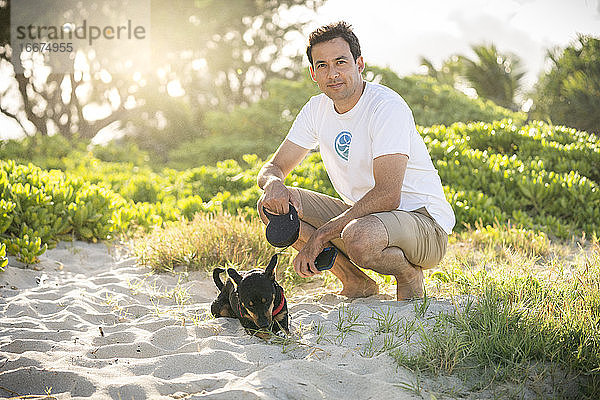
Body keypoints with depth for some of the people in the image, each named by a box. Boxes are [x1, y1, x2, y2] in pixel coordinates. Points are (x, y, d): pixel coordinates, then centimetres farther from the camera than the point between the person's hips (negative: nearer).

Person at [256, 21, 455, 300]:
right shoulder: (317, 109, 2)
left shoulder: (387, 107, -20)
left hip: (425, 221, -7)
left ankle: (409, 275, -4)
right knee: (272, 204, -6)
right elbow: (274, 167, 4)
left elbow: (387, 196, -29)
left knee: (358, 237, -40)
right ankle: (356, 283, 2)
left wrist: (321, 236, -29)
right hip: (363, 215, 7)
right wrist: (273, 184, -22)